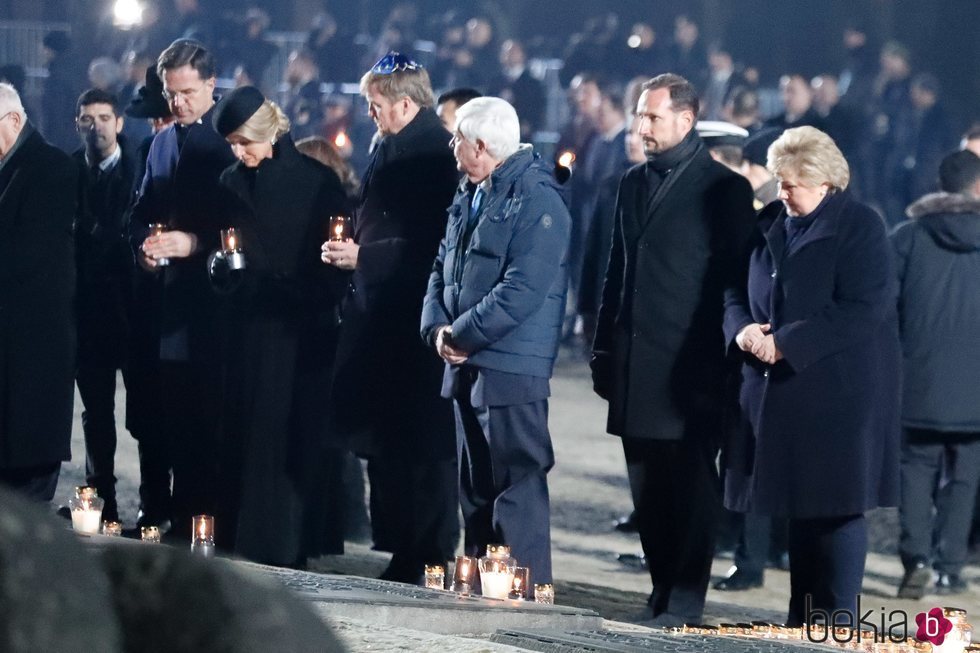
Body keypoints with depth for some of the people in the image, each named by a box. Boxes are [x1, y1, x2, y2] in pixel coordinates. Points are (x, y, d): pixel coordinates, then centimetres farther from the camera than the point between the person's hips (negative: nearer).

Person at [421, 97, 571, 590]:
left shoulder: (536, 200, -14)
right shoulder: (470, 195, 15)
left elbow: (522, 290, -21)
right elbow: (443, 268, 18)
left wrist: (463, 335, -16)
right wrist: (437, 327, 0)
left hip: (512, 369, -9)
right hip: (467, 365, 9)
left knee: (516, 489, -8)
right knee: (475, 490, 14)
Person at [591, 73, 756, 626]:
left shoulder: (723, 188, -4)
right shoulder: (635, 183, 16)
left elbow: (737, 278, -6)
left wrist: (724, 359, -11)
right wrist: (604, 351, 15)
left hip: (691, 367, -6)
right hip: (636, 367, 7)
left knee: (690, 489, -4)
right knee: (649, 491, 9)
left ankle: (684, 602, -1)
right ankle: (663, 592, 16)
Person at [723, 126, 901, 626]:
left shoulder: (859, 227, -9)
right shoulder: (770, 224, 11)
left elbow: (864, 310, -18)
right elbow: (738, 292, 18)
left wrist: (785, 343, -19)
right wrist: (742, 328, -6)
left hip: (838, 393, -6)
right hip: (779, 391, 7)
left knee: (836, 505, -4)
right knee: (795, 504, 10)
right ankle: (801, 620, 17)